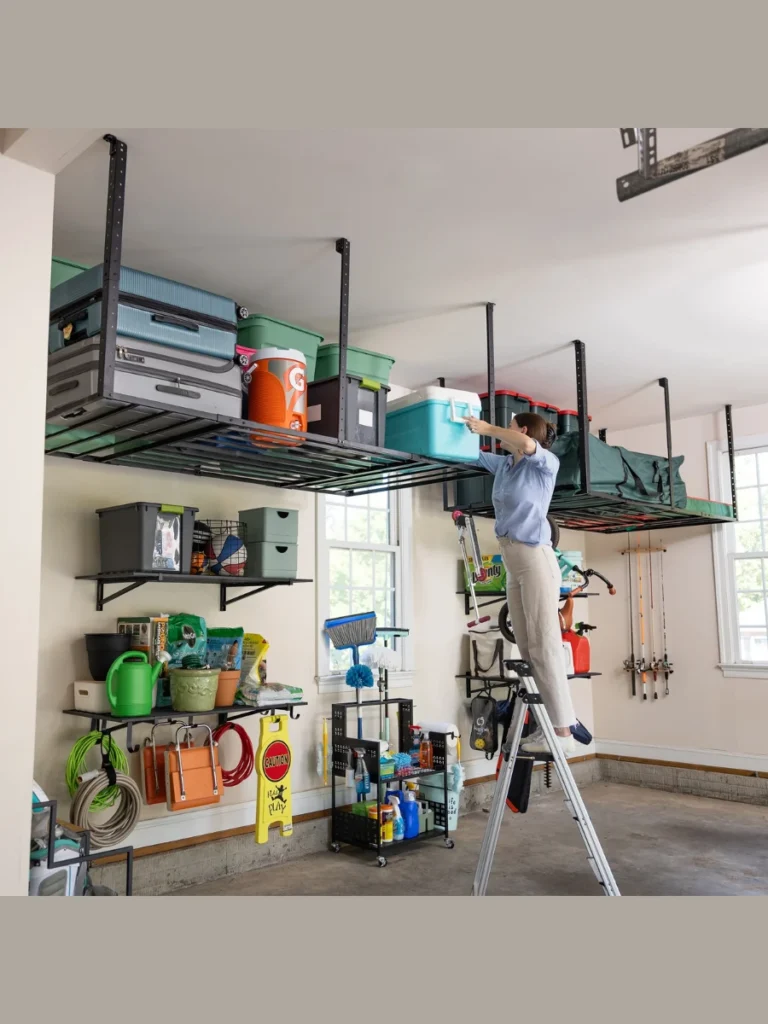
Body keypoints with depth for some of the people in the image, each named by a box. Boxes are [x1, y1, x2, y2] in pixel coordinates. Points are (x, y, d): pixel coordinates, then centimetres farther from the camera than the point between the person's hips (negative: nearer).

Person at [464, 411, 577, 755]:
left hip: (535, 558, -8)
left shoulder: (546, 464, -3)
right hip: (512, 563, 8)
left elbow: (526, 444, -24)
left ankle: (563, 731, -9)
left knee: (545, 644, -11)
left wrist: (487, 428, -14)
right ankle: (555, 722, 8)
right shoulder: (503, 464, 17)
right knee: (527, 648, 5)